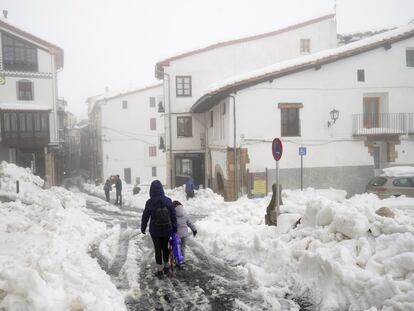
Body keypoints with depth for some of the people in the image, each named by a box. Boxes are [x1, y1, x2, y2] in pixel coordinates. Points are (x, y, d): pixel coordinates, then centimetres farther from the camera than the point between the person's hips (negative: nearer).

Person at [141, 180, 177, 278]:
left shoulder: (150, 202, -13)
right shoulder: (168, 200, -7)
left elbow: (145, 216, -5)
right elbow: (173, 215, -1)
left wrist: (143, 228, 10)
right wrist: (174, 227, 11)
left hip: (155, 230, -2)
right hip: (167, 229, 2)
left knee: (158, 249, 9)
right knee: (165, 247, 18)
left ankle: (160, 270, 15)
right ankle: (166, 267, 30)